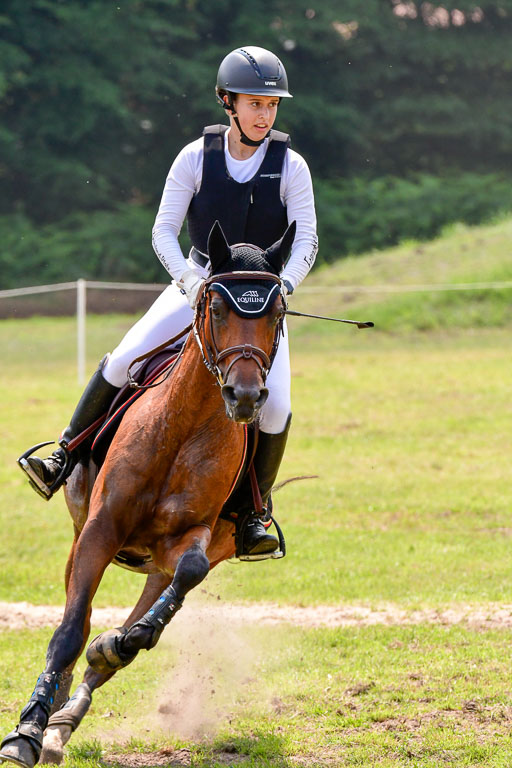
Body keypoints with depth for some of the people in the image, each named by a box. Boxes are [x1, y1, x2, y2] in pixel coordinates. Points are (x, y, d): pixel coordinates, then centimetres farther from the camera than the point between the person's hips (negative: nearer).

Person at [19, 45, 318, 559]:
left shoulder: (291, 167, -7)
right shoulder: (196, 157, -6)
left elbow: (305, 240, -12)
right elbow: (163, 231, -8)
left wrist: (281, 287, -30)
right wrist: (189, 278, -26)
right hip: (198, 282, 1)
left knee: (274, 404, -19)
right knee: (123, 358, -17)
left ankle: (251, 516, -2)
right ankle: (65, 459, -3)